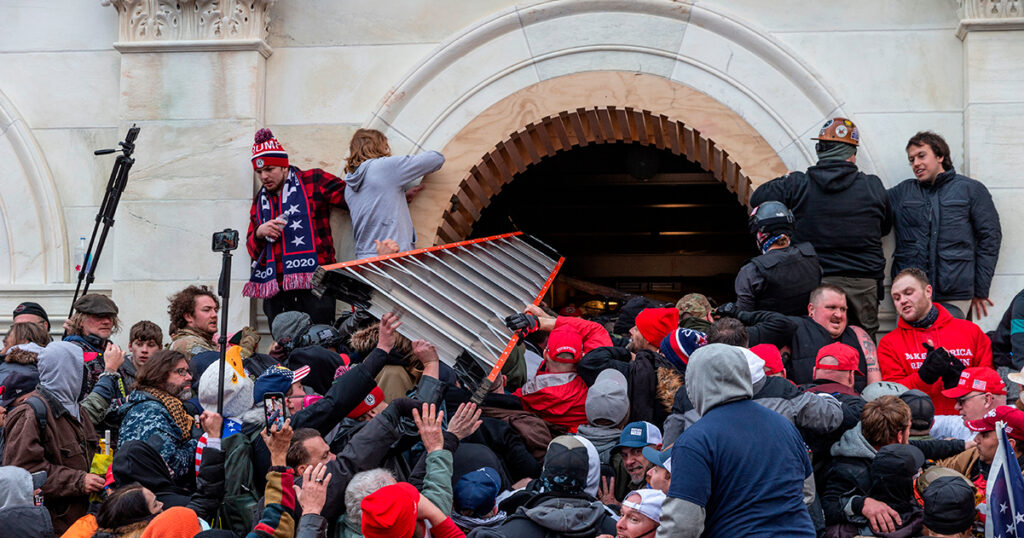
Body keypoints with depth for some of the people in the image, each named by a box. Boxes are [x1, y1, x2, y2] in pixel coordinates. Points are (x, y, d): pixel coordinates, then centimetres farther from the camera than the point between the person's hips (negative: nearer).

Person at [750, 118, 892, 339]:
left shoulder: (798, 185, -5)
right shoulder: (873, 186, 0)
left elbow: (758, 198, 6)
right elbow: (885, 227, 15)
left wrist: (784, 179, 24)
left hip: (817, 282, -1)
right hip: (863, 283, 1)